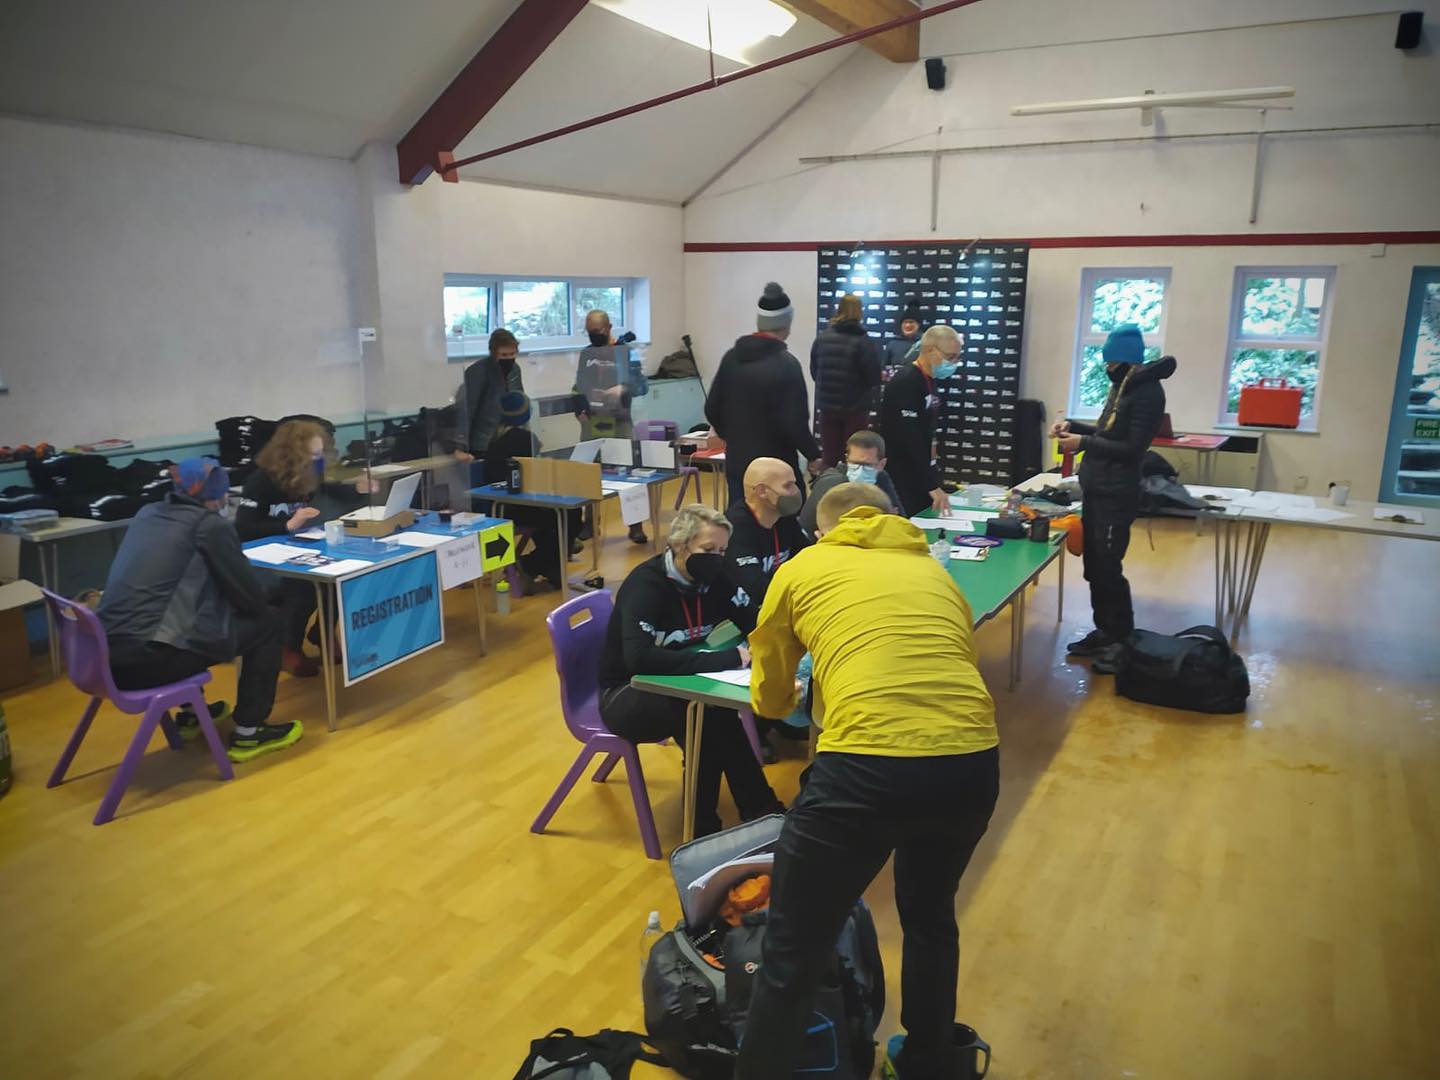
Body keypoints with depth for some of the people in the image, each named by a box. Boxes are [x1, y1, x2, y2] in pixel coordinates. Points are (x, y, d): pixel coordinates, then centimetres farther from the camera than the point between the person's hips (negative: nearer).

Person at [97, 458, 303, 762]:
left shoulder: (147, 513, 15)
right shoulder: (210, 524, -5)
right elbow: (252, 597, -2)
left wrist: (223, 599, 30)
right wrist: (259, 604, 20)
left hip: (108, 654, 8)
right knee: (267, 622, 6)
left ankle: (190, 714, 43)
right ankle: (247, 734, 10)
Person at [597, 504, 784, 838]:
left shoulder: (712, 579, -6)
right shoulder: (646, 584, -24)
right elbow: (639, 659, -38)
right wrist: (724, 659, -39)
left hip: (678, 687, 6)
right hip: (627, 694, -6)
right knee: (709, 711, -32)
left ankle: (705, 823, -14)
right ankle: (761, 811, -18)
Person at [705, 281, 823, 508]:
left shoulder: (731, 357, 3)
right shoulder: (786, 364, -15)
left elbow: (712, 409, 8)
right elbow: (795, 423, -17)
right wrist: (814, 456, -2)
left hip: (737, 463, 6)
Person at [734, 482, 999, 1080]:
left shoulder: (802, 568, 17)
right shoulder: (933, 571, 24)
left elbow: (769, 700, 26)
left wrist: (806, 687, 50)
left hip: (867, 765, -5)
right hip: (973, 760, 5)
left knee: (793, 956, 13)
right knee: (930, 915, 33)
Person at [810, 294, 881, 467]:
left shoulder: (822, 338, -1)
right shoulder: (865, 342, -14)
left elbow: (814, 372, 8)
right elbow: (874, 378, -12)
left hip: (827, 406, 4)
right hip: (855, 408, -3)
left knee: (829, 457, 12)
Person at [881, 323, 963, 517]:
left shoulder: (929, 381, 9)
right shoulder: (905, 382, -19)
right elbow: (909, 439, -25)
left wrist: (934, 480, 12)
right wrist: (933, 486, -25)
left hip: (919, 473, 9)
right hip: (898, 477, -9)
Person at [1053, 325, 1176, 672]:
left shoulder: (1147, 392, -16)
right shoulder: (1123, 384, 13)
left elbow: (1132, 449, -20)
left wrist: (1084, 443, -19)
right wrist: (1072, 425, 9)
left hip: (1116, 495, -10)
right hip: (1096, 490, 10)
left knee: (1108, 569, -5)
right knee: (1094, 566, 14)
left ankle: (1124, 641, 7)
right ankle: (1104, 632, 26)